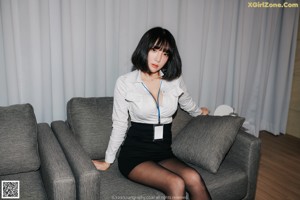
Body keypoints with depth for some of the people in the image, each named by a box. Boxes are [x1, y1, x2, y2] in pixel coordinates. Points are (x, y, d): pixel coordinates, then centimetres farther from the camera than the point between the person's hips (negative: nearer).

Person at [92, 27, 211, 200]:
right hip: (134, 152, -3)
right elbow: (119, 125, 2)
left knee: (194, 179, -28)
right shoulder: (125, 82, -5)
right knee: (176, 184, -28)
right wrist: (108, 161, 6)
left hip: (164, 153, 3)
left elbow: (186, 102, 27)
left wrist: (199, 112, 45)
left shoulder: (175, 80, 4)